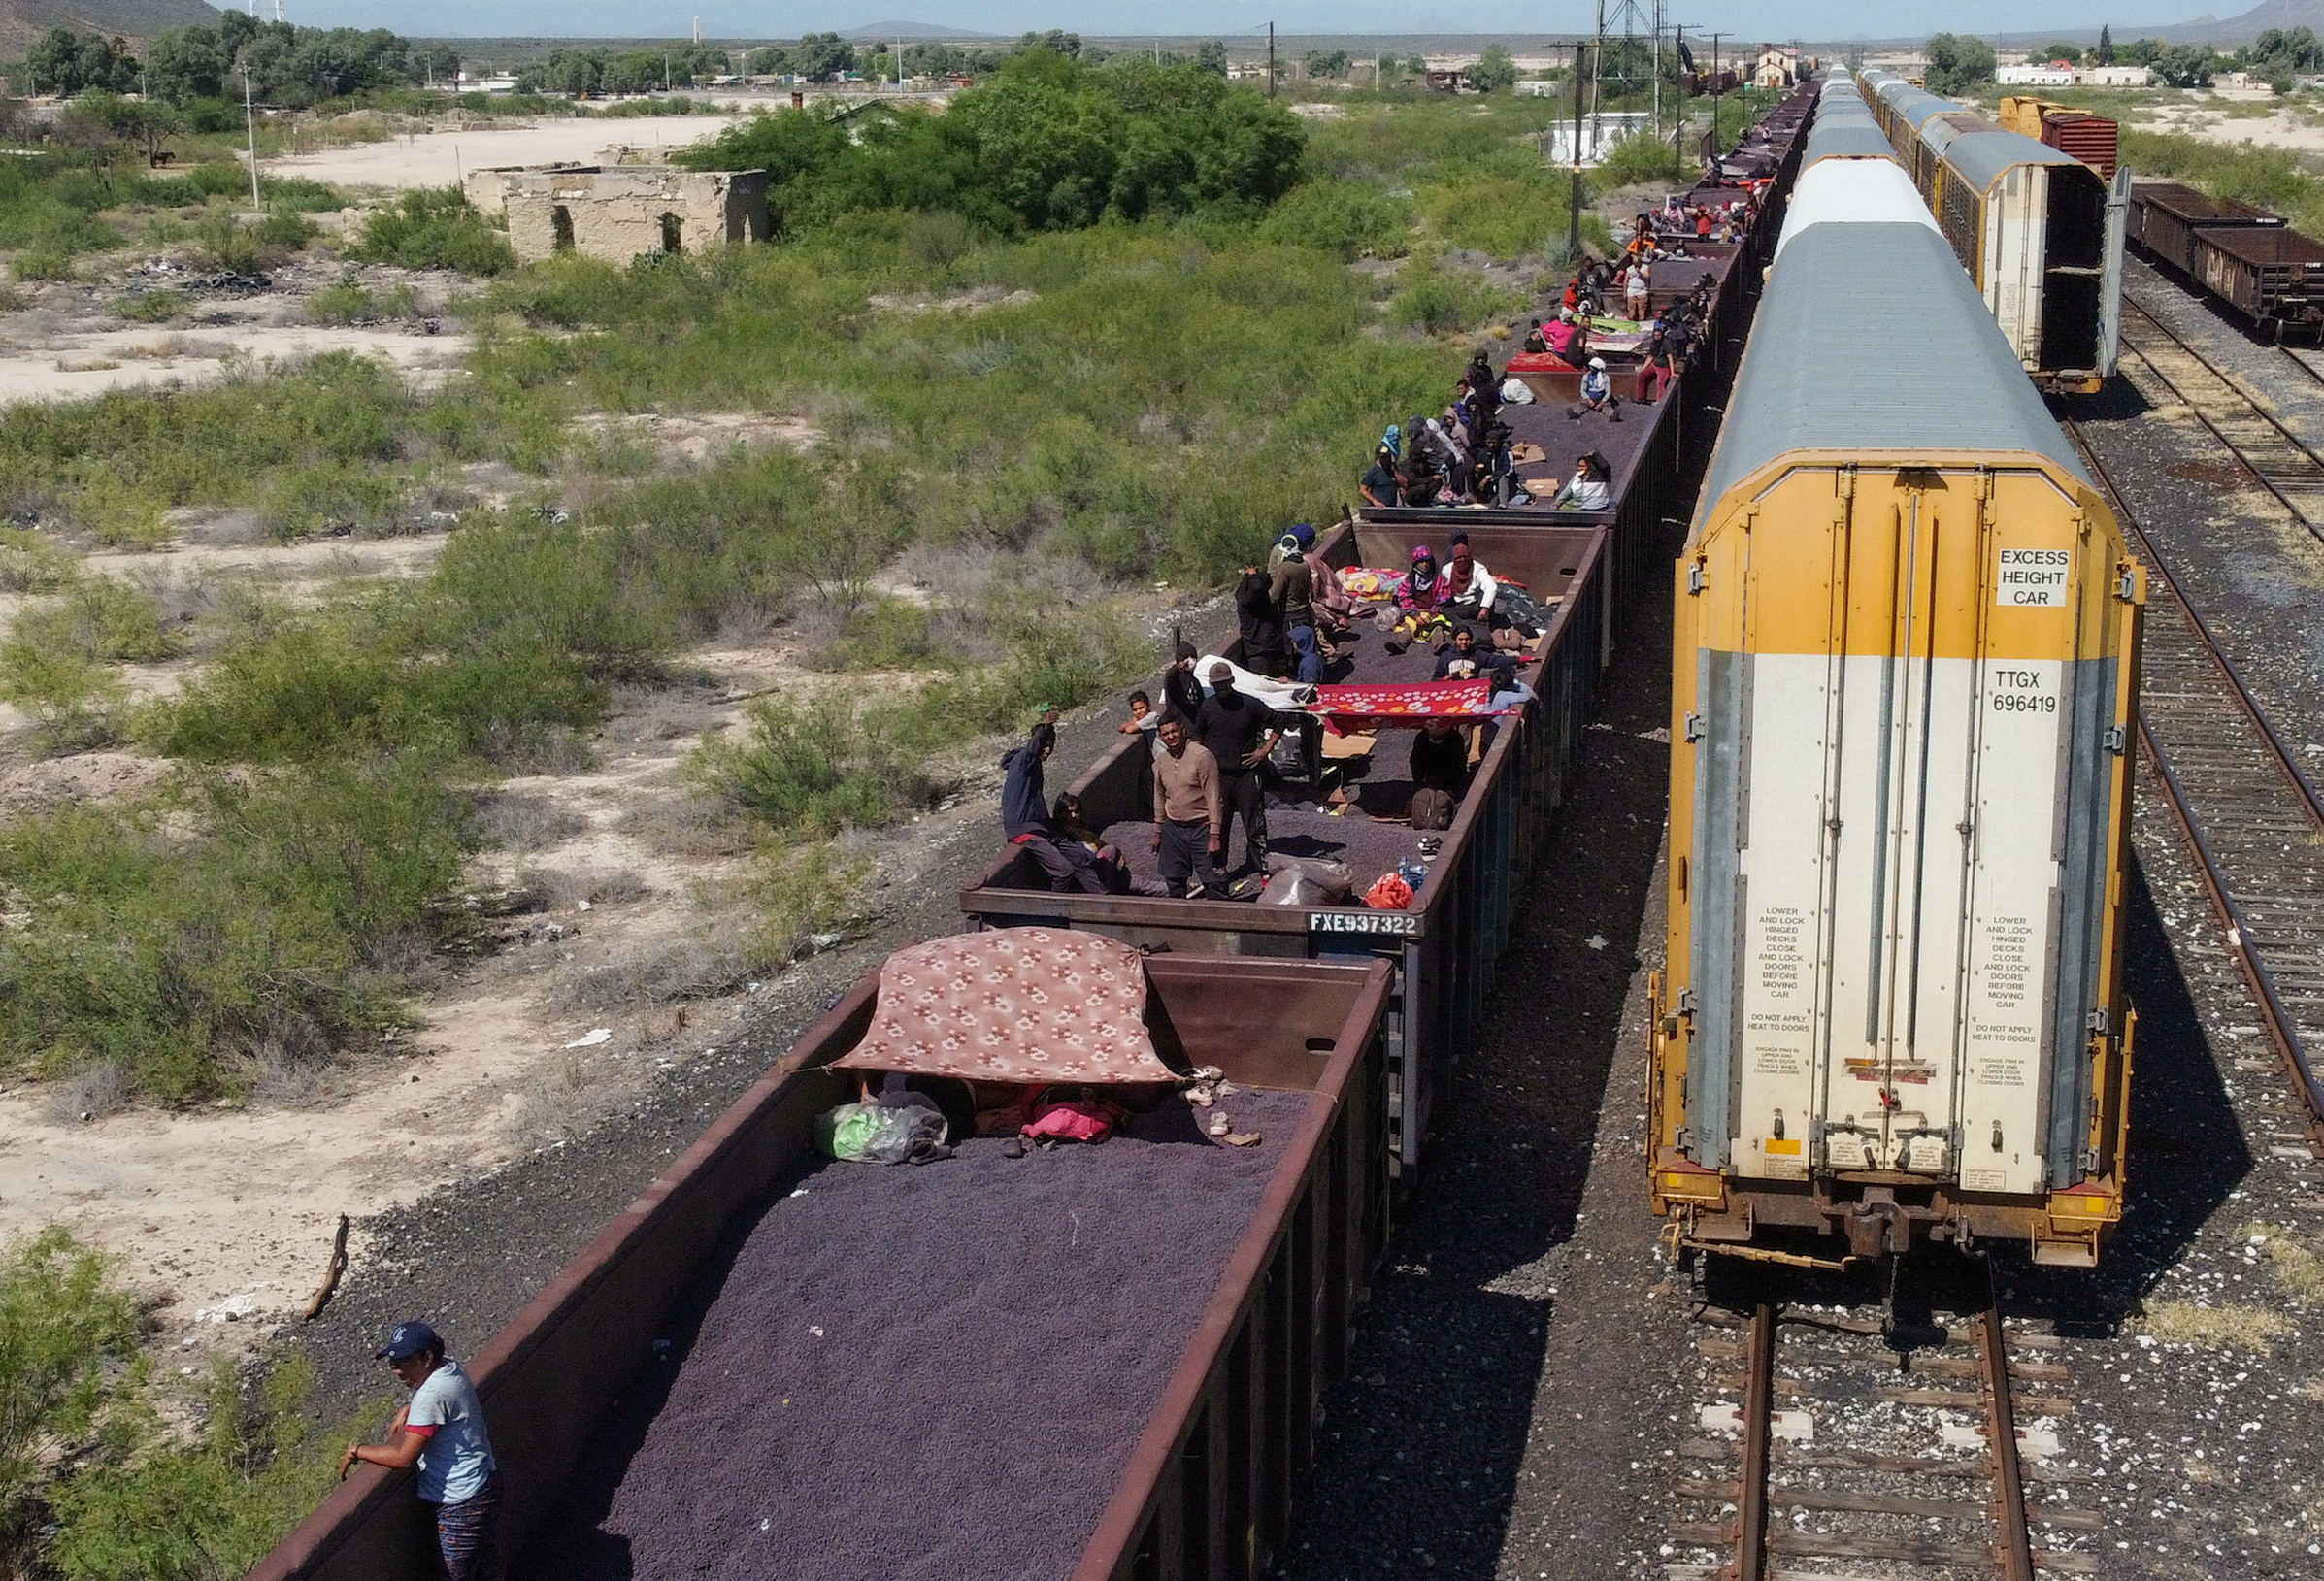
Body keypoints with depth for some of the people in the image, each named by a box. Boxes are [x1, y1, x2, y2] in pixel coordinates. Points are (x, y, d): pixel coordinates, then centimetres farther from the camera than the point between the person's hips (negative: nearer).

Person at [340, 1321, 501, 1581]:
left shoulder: (431, 1396, -27)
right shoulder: (449, 1368, 2)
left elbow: (404, 1457, -26)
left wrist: (356, 1450, -14)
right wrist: (408, 1411, 9)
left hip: (462, 1503, -10)